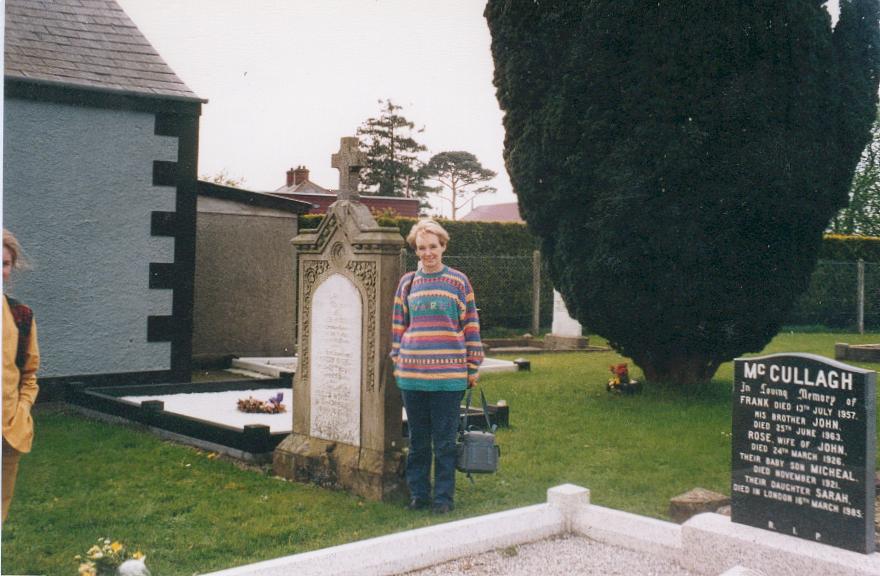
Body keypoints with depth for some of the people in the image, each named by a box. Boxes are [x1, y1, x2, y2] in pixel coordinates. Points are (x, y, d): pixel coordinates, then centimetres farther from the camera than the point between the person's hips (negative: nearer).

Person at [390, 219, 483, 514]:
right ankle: (418, 493, 23)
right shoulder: (407, 283, 9)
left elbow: (471, 326, 4)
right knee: (418, 439, 11)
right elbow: (398, 326, 15)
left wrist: (472, 368, 2)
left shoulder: (458, 282, 2)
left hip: (448, 376, -2)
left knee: (445, 441, 4)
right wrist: (397, 362, 11)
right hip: (411, 374, 2)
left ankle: (443, 497, 15)